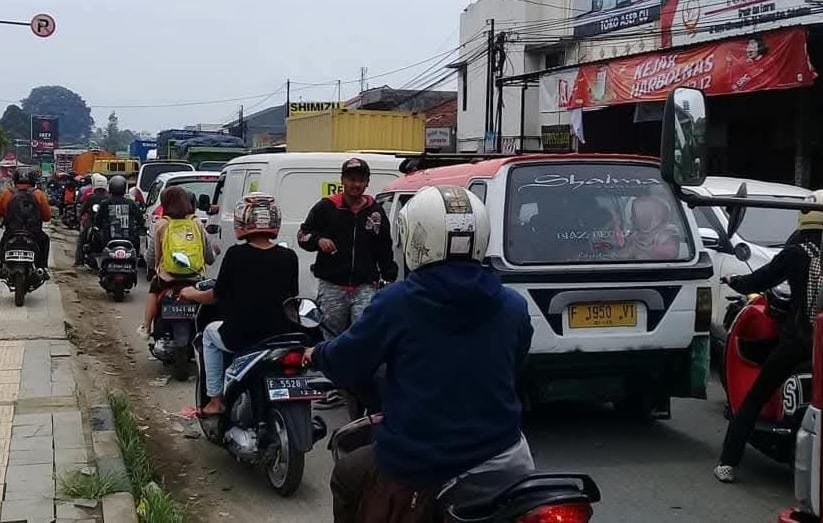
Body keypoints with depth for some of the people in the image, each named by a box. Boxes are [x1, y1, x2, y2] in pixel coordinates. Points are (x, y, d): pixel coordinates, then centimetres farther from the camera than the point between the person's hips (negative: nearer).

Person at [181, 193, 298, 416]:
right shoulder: (288, 257, -2)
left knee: (210, 332, 29)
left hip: (240, 337, -2)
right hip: (281, 337, 3)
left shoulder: (235, 254, -8)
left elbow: (217, 296, 1)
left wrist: (192, 294, 22)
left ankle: (215, 399, 27)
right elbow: (291, 297, 9)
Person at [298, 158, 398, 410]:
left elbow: (385, 249, 17)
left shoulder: (375, 212, 12)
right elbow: (303, 234, 9)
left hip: (365, 287, 1)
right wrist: (318, 240, -12)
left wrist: (390, 277, 9)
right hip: (331, 286, 0)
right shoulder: (326, 208, 4)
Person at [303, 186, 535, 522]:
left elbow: (346, 366, 0)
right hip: (501, 458, 3)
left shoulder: (395, 302, -12)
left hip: (416, 465, -2)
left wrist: (316, 355, 23)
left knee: (346, 477, 25)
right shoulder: (513, 307, -3)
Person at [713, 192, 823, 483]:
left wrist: (732, 281, 19)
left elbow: (759, 281, 2)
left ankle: (728, 463, 4)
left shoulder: (797, 252, -3)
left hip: (798, 338, -2)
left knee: (754, 399, 7)